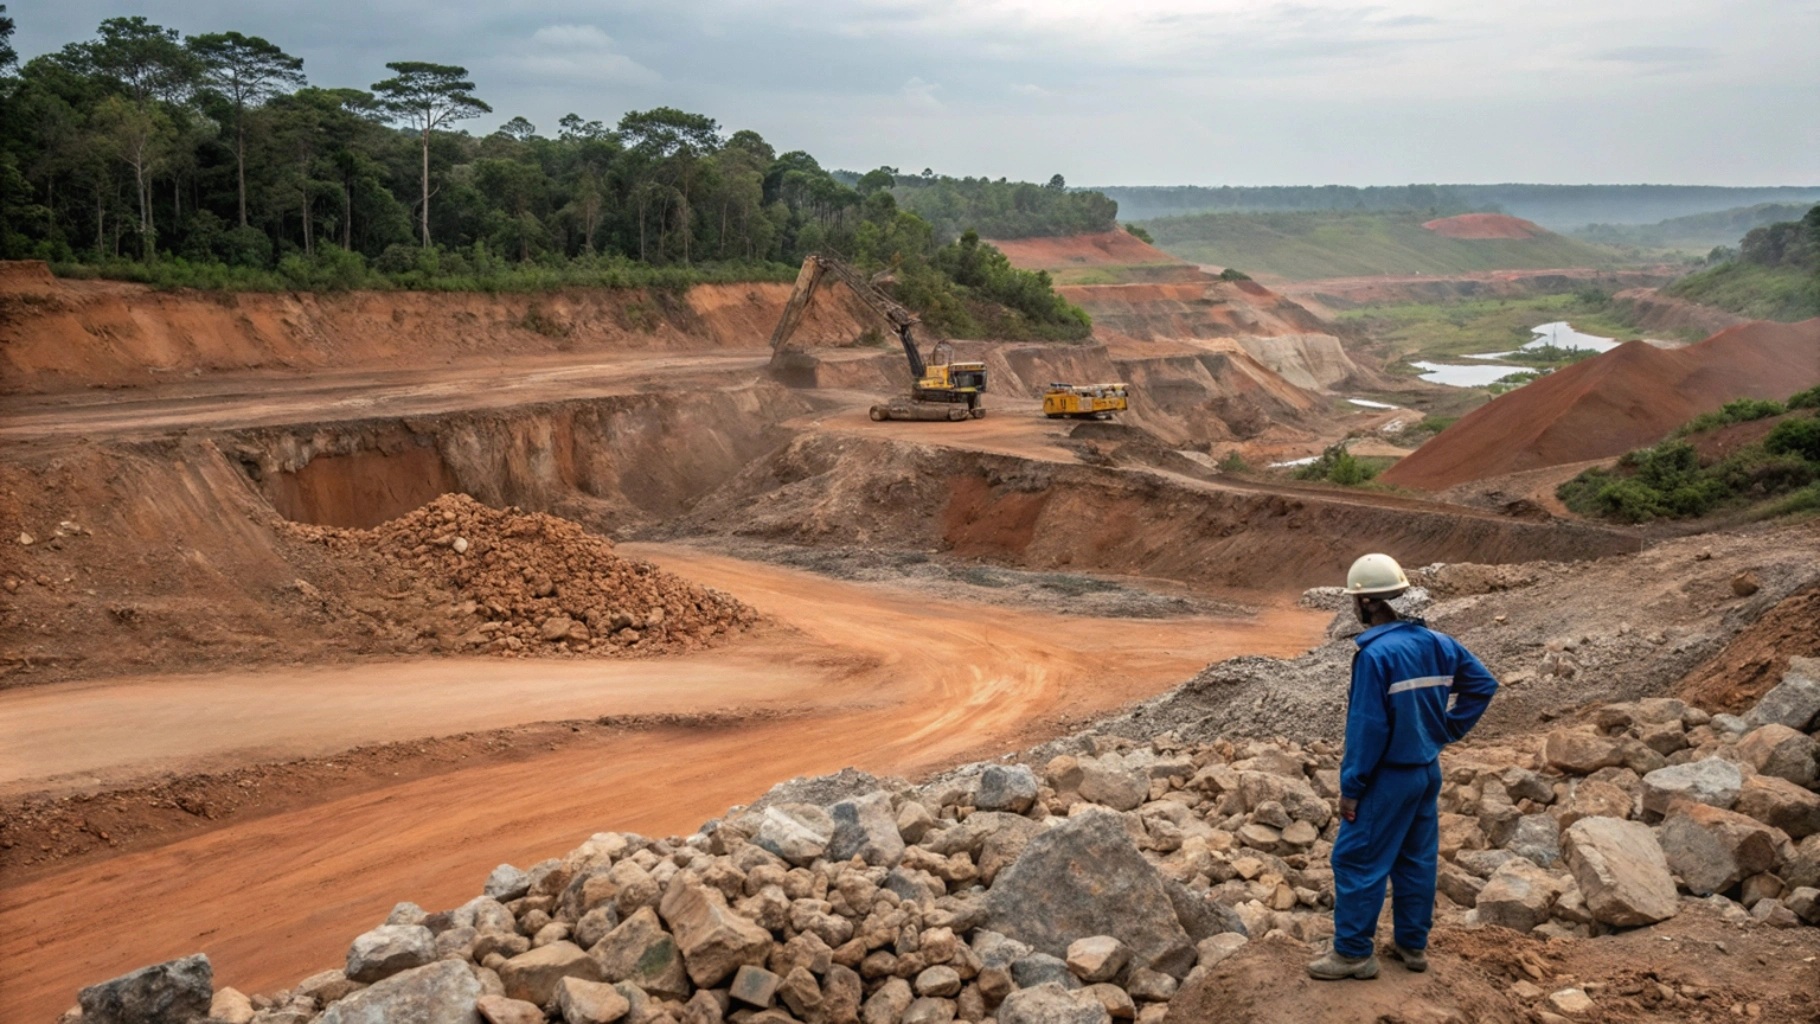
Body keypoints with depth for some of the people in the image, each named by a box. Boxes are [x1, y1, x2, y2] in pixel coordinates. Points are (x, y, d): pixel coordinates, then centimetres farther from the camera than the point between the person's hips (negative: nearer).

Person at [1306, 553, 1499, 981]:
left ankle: (1354, 952, 8)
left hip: (1389, 776, -8)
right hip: (1428, 770, 8)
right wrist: (1446, 730, 11)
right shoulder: (1437, 643, 2)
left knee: (1357, 861, 2)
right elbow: (1483, 684, 11)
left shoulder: (1375, 654, -22)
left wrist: (1351, 787, -13)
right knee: (1417, 859, 17)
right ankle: (1413, 944, 26)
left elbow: (1368, 728, -21)